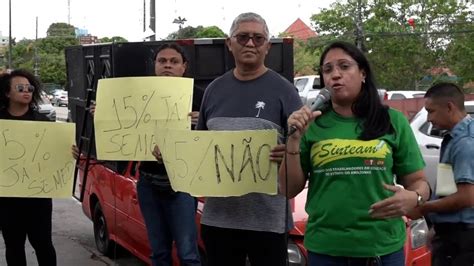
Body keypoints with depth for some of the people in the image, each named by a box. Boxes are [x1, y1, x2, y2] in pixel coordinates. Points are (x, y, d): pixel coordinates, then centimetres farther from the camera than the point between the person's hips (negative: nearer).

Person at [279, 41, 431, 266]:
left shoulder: (393, 121, 1)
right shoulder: (312, 123, 1)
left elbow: (418, 182, 5)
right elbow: (289, 190, 1)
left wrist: (413, 198, -16)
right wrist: (294, 140, -10)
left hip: (383, 248, 0)